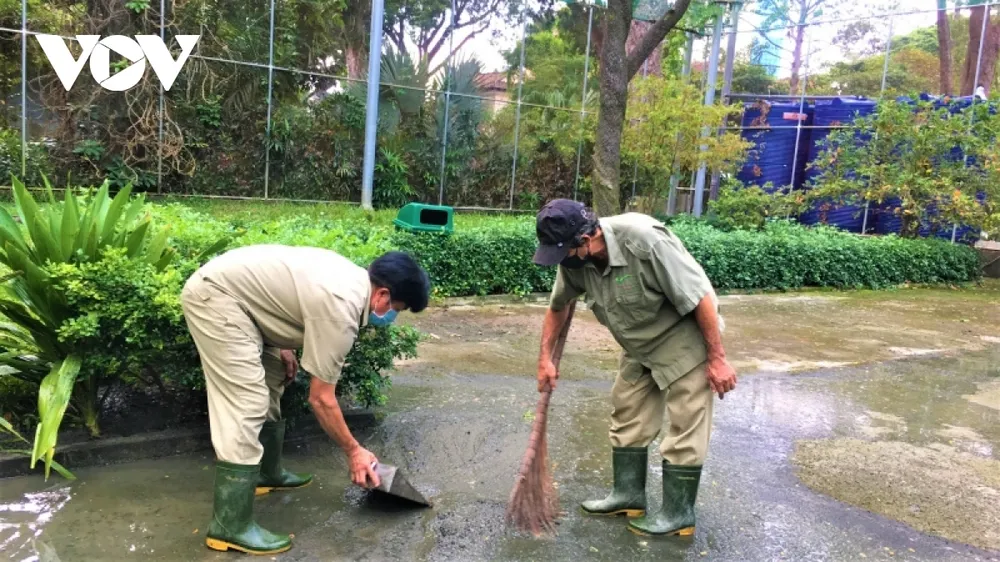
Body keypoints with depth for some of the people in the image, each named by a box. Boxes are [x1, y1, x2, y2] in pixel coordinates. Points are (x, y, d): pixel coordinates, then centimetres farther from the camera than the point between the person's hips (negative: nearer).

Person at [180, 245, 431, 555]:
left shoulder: (352, 276, 5)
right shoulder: (341, 312, -22)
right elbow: (320, 398, -15)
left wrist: (283, 348, 18)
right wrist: (353, 451, -5)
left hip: (226, 285, 11)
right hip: (215, 297, -11)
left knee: (269, 386, 18)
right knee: (247, 407, -14)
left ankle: (267, 473, 34)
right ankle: (230, 526, -8)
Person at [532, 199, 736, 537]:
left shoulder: (643, 240, -34)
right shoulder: (576, 259, -12)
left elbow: (700, 296, -28)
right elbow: (558, 306, 8)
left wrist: (717, 358, -23)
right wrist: (545, 359, 7)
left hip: (685, 341, -7)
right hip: (640, 345, 8)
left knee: (685, 426, -1)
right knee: (627, 416, 13)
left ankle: (678, 513, 12)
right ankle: (628, 494, 27)